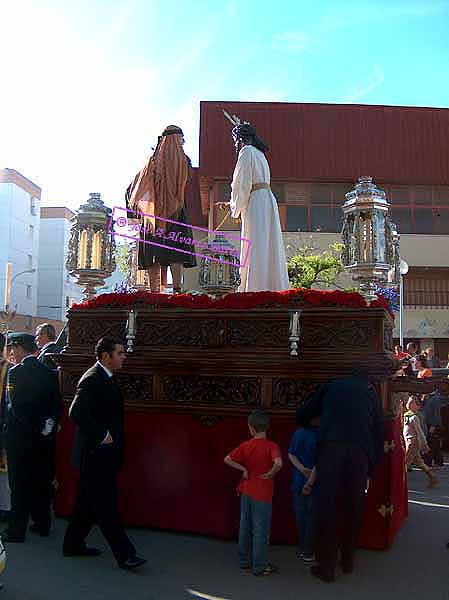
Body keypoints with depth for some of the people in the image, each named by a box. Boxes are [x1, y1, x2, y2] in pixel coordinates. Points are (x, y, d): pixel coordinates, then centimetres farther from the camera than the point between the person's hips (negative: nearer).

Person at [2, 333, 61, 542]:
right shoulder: (48, 373, 3)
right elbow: (56, 403, 3)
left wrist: (34, 428, -12)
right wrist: (47, 424, 4)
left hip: (19, 437, -6)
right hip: (42, 438, 6)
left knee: (19, 484, 4)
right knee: (40, 481, 16)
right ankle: (43, 523, 25)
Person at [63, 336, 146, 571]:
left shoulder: (105, 378, 13)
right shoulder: (92, 379, -18)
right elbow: (77, 413, -27)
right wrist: (101, 435, -21)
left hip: (103, 454, 10)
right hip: (96, 453, -10)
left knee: (88, 502, 19)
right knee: (106, 505, -2)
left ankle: (73, 544, 31)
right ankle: (124, 554, 3)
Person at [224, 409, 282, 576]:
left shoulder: (246, 445, -3)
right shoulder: (271, 446, -15)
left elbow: (228, 459, -6)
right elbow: (278, 463, -32)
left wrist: (243, 469, -2)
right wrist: (270, 474, -15)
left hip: (247, 492, 5)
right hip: (262, 494, -4)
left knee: (245, 527, 16)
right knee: (261, 530, 4)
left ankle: (245, 561, 27)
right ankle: (260, 566, 12)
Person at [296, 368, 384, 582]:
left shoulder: (332, 386, 23)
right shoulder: (371, 393, 25)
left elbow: (301, 415, 21)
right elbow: (378, 432, 20)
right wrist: (372, 467, 23)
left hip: (331, 446, -1)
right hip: (360, 451, 2)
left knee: (326, 507, 3)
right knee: (353, 509, 14)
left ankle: (326, 567, 6)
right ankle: (348, 562, 26)